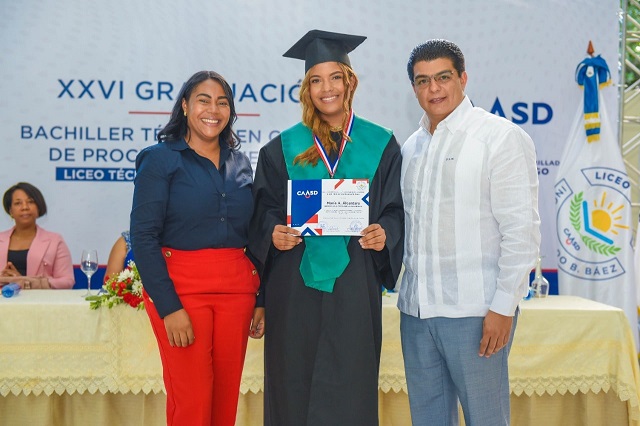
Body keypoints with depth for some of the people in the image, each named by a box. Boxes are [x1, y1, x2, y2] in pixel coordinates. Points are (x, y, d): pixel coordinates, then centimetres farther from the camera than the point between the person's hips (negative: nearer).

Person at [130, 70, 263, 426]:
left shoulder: (240, 163, 12)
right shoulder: (161, 159, -3)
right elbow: (143, 237, -9)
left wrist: (261, 298, 8)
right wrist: (169, 307, -16)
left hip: (237, 289, 5)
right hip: (181, 288, -4)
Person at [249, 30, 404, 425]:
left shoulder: (381, 144, 6)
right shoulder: (284, 147, 8)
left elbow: (397, 209, 6)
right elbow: (264, 210, 7)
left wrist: (385, 233, -14)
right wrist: (274, 233, -13)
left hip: (354, 282, 0)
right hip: (295, 280, 1)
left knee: (350, 389, 2)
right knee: (294, 385, 4)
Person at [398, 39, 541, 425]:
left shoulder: (501, 137, -5)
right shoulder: (412, 147, 15)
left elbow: (522, 230, -10)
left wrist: (503, 307, -14)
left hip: (475, 312, -6)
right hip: (417, 308, 6)